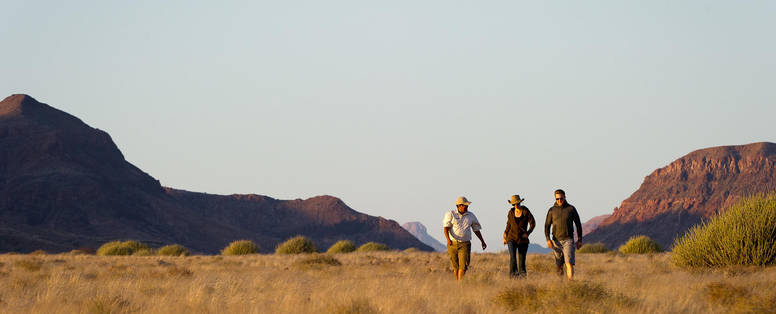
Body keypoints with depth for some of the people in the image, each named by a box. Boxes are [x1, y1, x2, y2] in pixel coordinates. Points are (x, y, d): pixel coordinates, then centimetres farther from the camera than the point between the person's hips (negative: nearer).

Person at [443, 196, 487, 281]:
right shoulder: (450, 214, -1)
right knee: (455, 266, 7)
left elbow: (476, 229, 17)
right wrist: (448, 239, -27)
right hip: (452, 244, -1)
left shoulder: (471, 216, 7)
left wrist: (482, 241, 20)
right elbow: (446, 228, -10)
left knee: (463, 265, -13)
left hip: (465, 244, 1)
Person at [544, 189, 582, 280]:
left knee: (569, 263, -17)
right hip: (556, 241, 2)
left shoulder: (571, 209, 0)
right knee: (559, 265, 9)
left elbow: (578, 224, 6)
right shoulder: (552, 210, 3)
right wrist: (548, 239, -12)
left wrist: (580, 240, 3)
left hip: (568, 240, -2)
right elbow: (547, 226, 2)